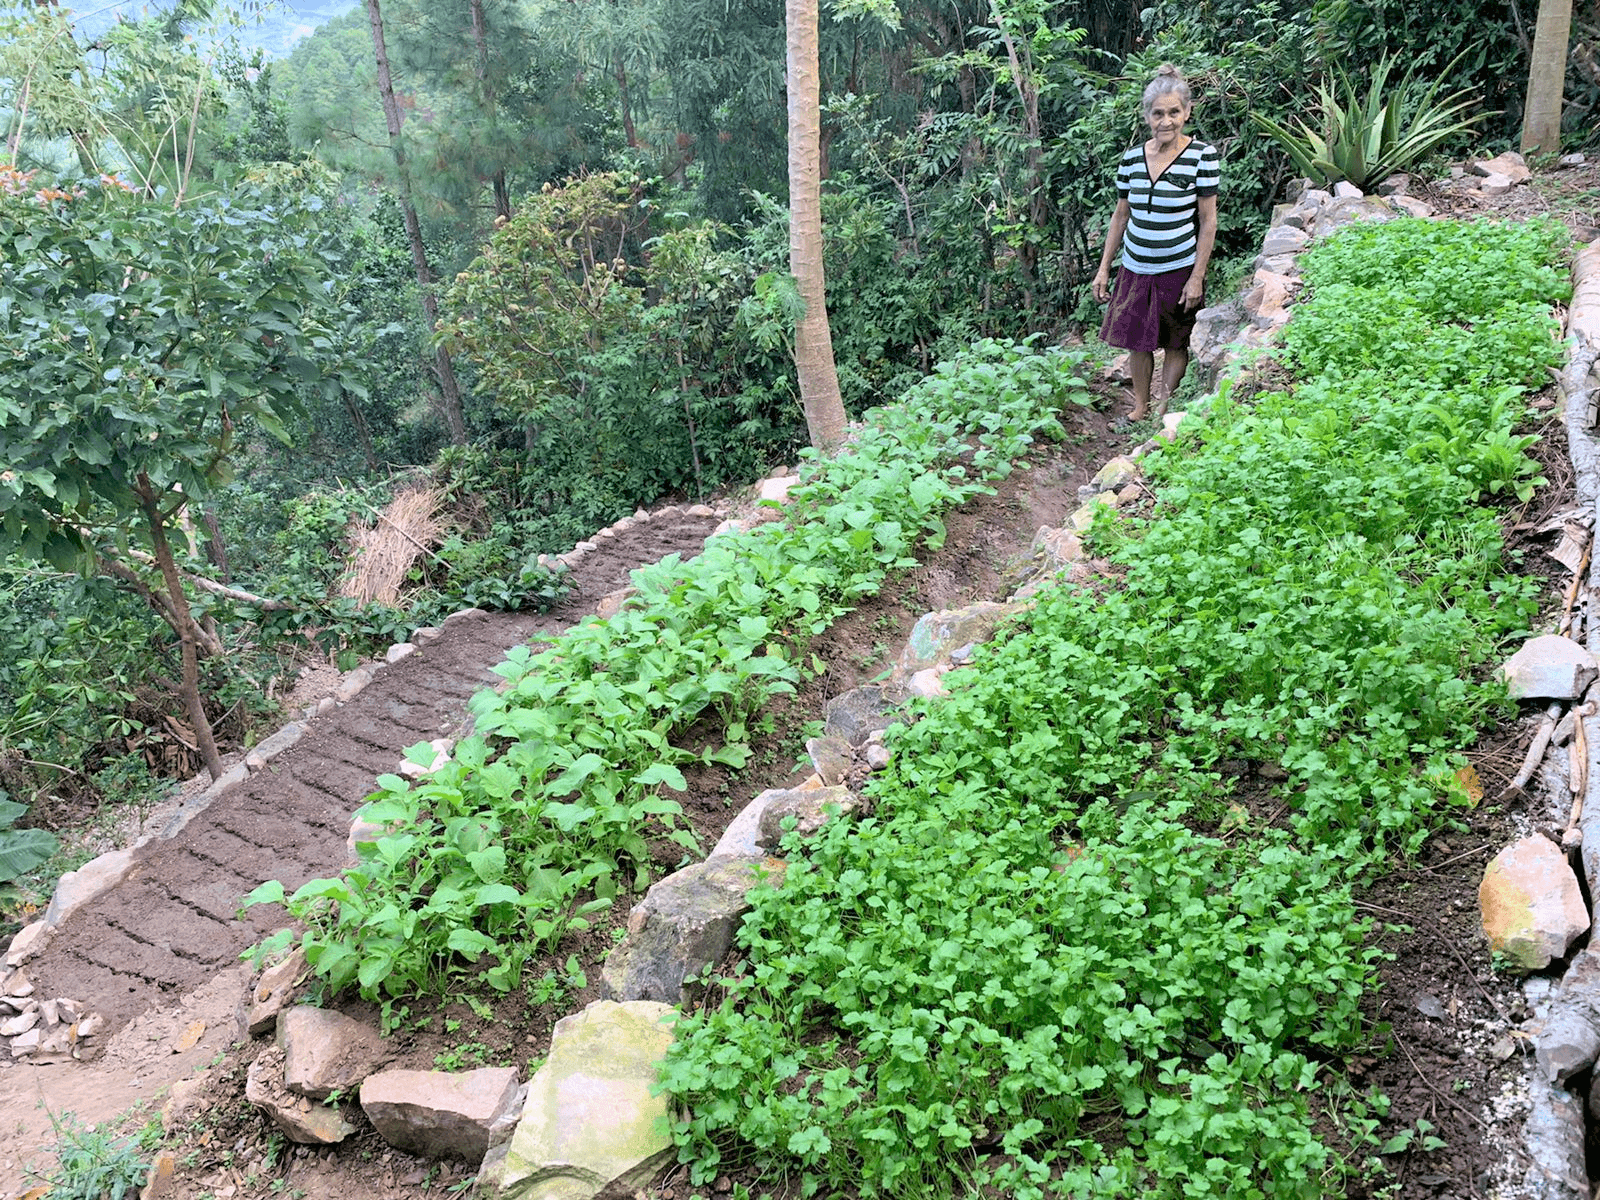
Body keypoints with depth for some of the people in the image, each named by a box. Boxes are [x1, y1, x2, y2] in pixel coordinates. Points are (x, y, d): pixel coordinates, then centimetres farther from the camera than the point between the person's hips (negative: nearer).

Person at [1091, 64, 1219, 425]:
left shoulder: (1202, 156, -10)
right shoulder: (1132, 158, 0)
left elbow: (1208, 221, -8)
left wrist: (1197, 277, -11)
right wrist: (1103, 269, 8)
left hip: (1179, 270, -4)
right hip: (1135, 269, 4)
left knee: (1175, 344, 9)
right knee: (1136, 341, 12)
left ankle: (1164, 408, 22)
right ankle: (1140, 406, 28)